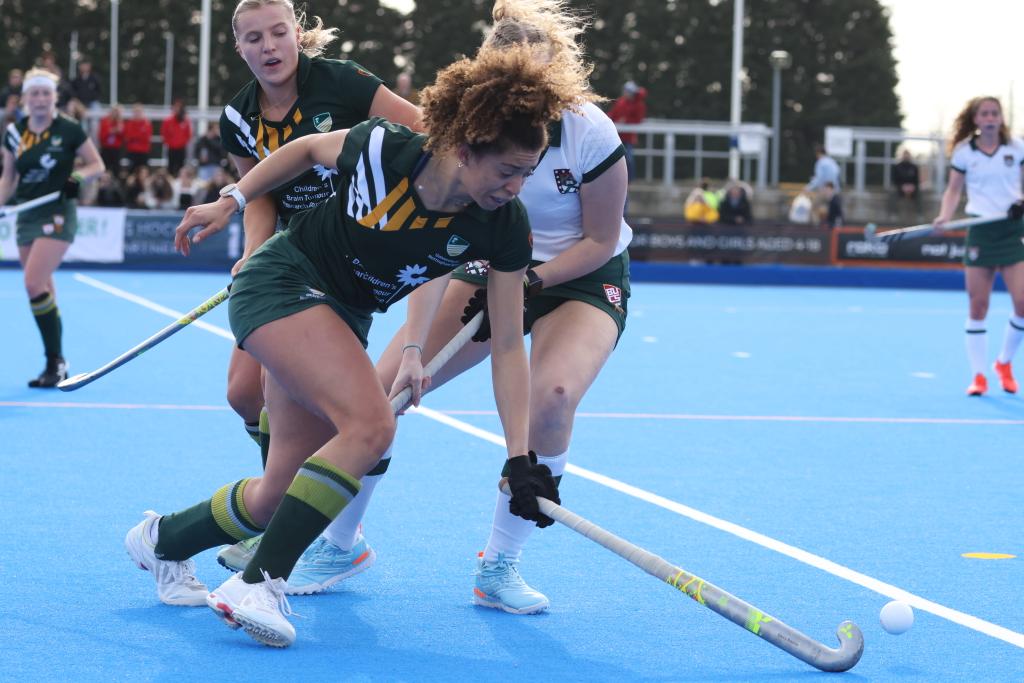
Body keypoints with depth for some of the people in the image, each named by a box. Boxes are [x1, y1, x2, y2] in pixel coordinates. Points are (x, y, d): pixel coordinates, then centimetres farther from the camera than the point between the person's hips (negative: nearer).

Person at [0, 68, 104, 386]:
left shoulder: (69, 130, -7)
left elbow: (97, 165, 0)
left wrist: (78, 176, -19)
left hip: (57, 214, -5)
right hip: (27, 215, 5)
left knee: (34, 283, -19)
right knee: (44, 293, 8)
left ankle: (55, 362, -11)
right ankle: (57, 364, 17)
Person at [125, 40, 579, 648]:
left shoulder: (505, 225, -18)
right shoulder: (381, 150, -25)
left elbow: (508, 346, -14)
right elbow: (308, 148, -2)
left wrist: (521, 459, -19)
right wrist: (231, 201, 1)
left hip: (343, 321, 5)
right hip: (281, 283, -5)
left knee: (278, 497, 2)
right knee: (372, 423, -29)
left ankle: (164, 539, 32)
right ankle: (258, 584, -23)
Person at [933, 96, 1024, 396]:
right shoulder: (964, 152, 2)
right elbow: (954, 189, 9)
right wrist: (944, 216, -7)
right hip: (980, 232, 0)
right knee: (977, 306, -2)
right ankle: (978, 376, 7)